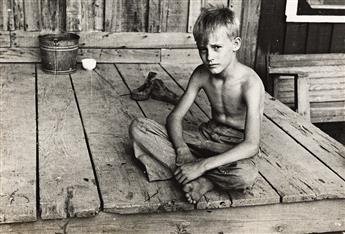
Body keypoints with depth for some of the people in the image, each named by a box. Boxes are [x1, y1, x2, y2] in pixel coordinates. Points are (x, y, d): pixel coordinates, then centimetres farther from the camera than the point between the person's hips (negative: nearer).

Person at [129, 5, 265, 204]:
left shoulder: (250, 83, -23)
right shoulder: (201, 75, -5)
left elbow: (252, 146, -31)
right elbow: (175, 117, -1)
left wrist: (201, 166, -36)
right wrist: (182, 149, -22)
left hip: (236, 149, -5)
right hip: (207, 140, 6)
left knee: (246, 176, -43)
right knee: (137, 127, -11)